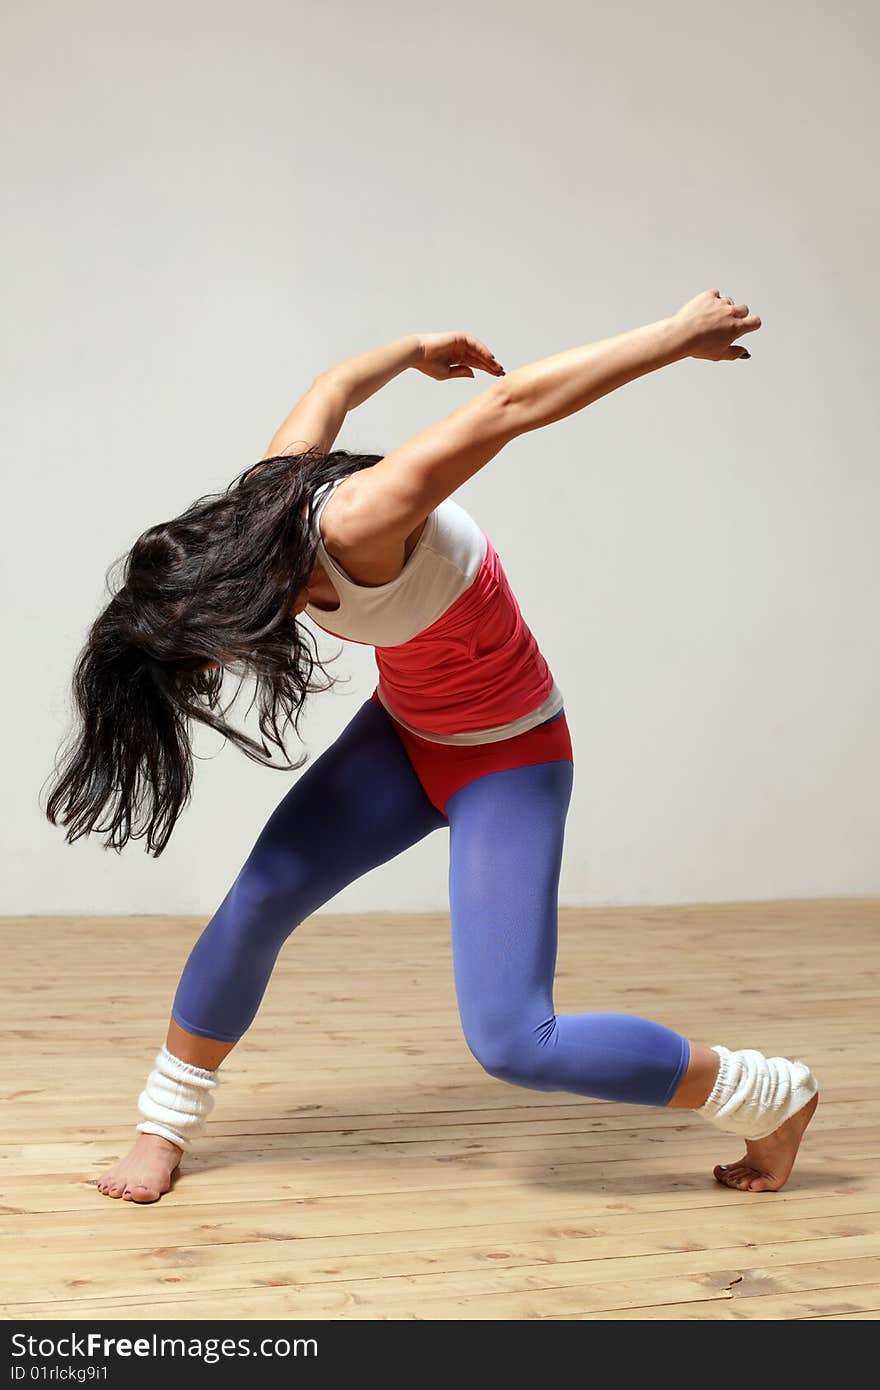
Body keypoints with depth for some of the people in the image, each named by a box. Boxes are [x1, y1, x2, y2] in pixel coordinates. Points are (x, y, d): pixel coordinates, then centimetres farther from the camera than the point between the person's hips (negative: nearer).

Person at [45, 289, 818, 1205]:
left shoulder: (356, 525, -37)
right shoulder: (268, 495, -13)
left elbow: (510, 404, -36)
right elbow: (334, 389, 7)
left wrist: (681, 334, -31)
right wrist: (417, 348, 25)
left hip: (507, 759, -7)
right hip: (404, 733, 7)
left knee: (512, 1042, -15)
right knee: (260, 899, -10)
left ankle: (774, 1100, 2)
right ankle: (167, 1126, 10)